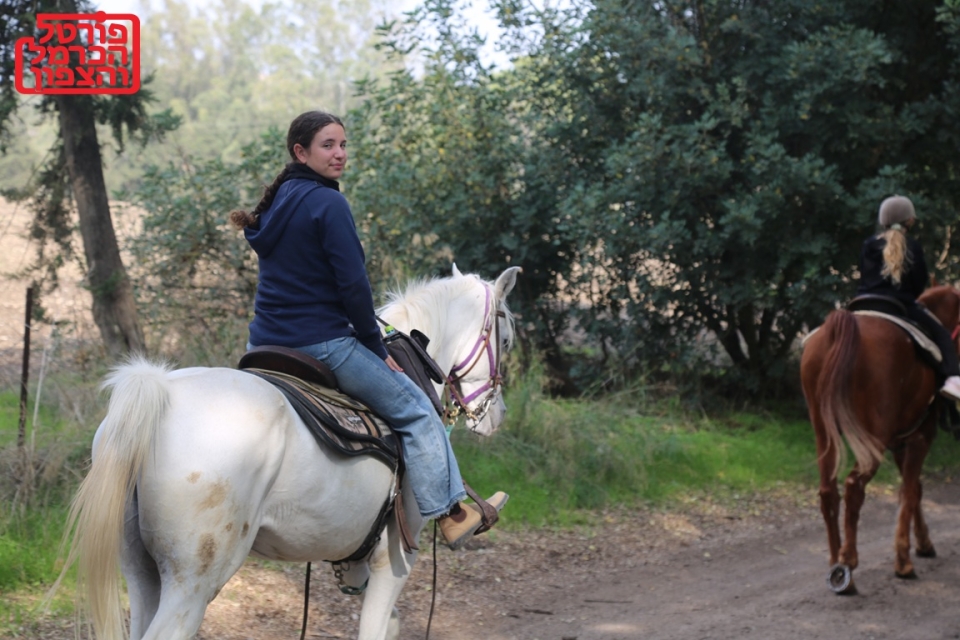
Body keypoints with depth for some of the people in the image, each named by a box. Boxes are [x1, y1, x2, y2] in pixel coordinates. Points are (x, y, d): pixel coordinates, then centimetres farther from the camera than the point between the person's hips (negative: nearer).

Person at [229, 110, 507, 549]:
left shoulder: (278, 201, 13)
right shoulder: (328, 203, -14)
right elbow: (352, 284, -17)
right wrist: (377, 348, -6)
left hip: (264, 344, 9)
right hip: (321, 343, -8)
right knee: (416, 411, 5)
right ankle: (451, 514, 8)